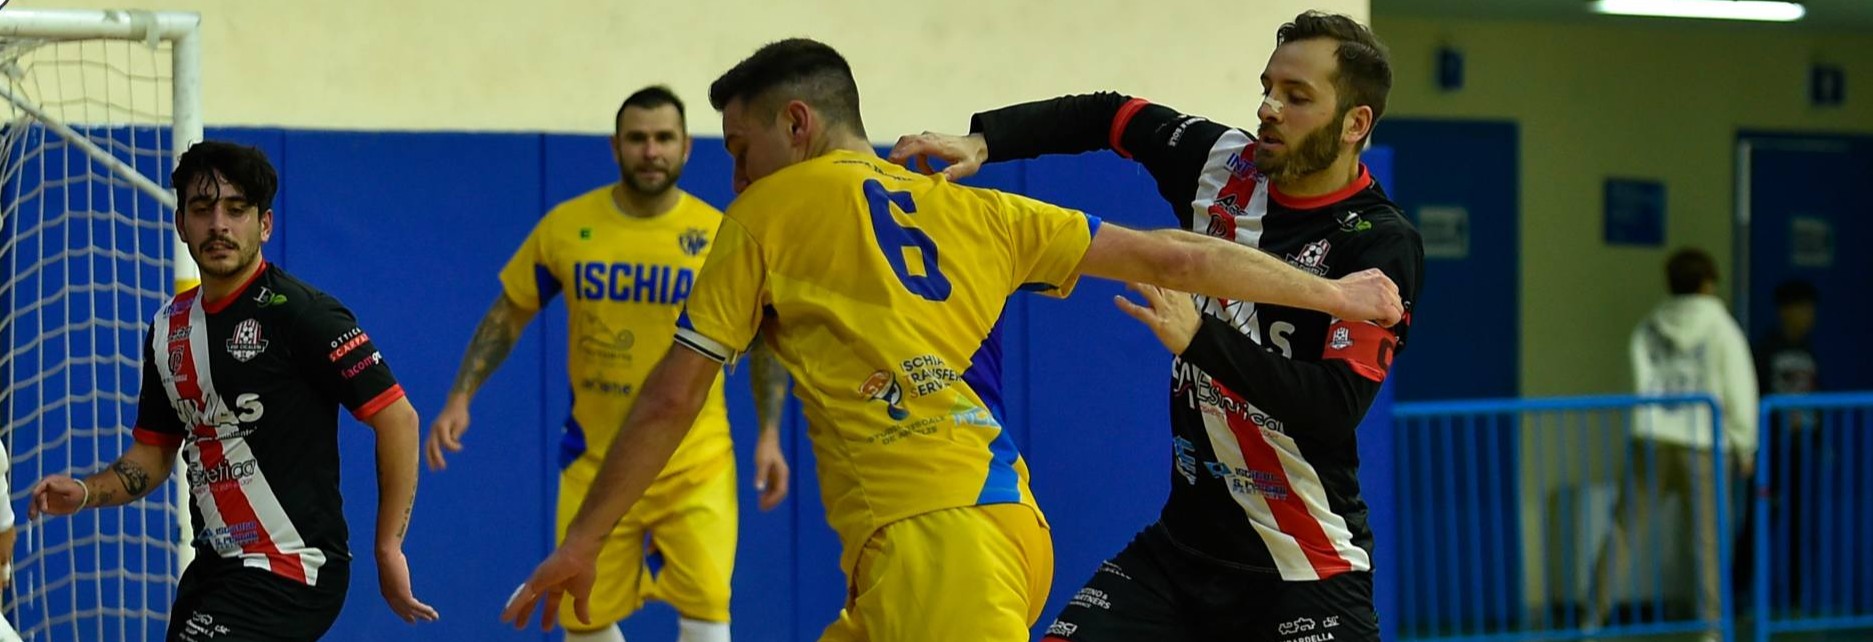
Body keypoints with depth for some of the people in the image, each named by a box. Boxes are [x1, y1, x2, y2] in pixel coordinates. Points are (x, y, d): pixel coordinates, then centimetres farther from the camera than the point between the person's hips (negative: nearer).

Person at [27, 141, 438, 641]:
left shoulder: (300, 313, -13)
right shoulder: (170, 326, 11)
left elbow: (397, 417, -14)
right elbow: (153, 454, 18)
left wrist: (388, 549, -14)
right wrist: (85, 493, -2)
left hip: (289, 572, -9)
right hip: (214, 566, 9)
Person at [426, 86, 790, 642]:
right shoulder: (566, 226, -5)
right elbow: (508, 315, 7)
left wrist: (769, 436, -6)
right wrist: (461, 398, -4)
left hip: (694, 464, -2)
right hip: (596, 461, 2)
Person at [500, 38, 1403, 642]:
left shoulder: (769, 212, 8)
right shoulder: (970, 209, 20)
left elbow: (671, 398, 8)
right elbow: (1168, 259, 19)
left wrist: (580, 543, 16)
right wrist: (1332, 294, 29)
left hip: (927, 537, -7)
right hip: (1006, 527, 8)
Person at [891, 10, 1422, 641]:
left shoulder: (1381, 244, -14)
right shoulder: (1220, 162, 2)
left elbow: (1337, 407, -23)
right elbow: (1104, 115, 15)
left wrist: (1198, 339, -30)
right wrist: (980, 141, 0)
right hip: (1184, 536, 5)